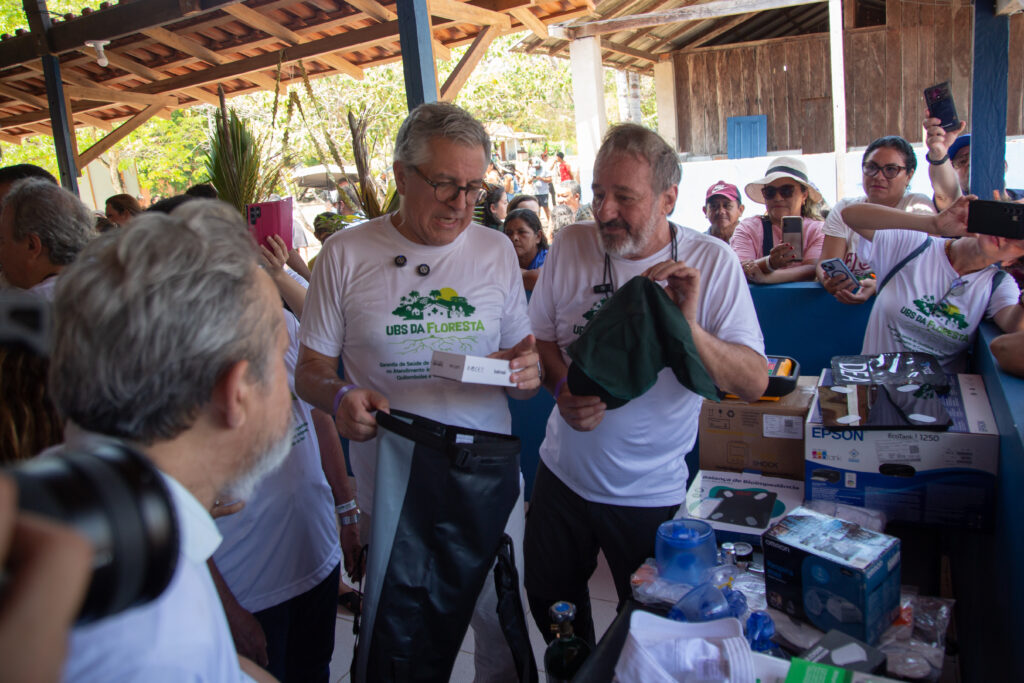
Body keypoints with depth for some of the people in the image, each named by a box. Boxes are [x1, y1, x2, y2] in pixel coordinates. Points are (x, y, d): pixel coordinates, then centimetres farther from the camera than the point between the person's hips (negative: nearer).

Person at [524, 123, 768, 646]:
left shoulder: (712, 262, -13)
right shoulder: (570, 245, -6)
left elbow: (755, 382, -16)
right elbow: (539, 336, 5)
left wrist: (687, 325, -32)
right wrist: (562, 389, -15)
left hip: (651, 493, -3)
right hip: (563, 474, 3)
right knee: (549, 601, 22)